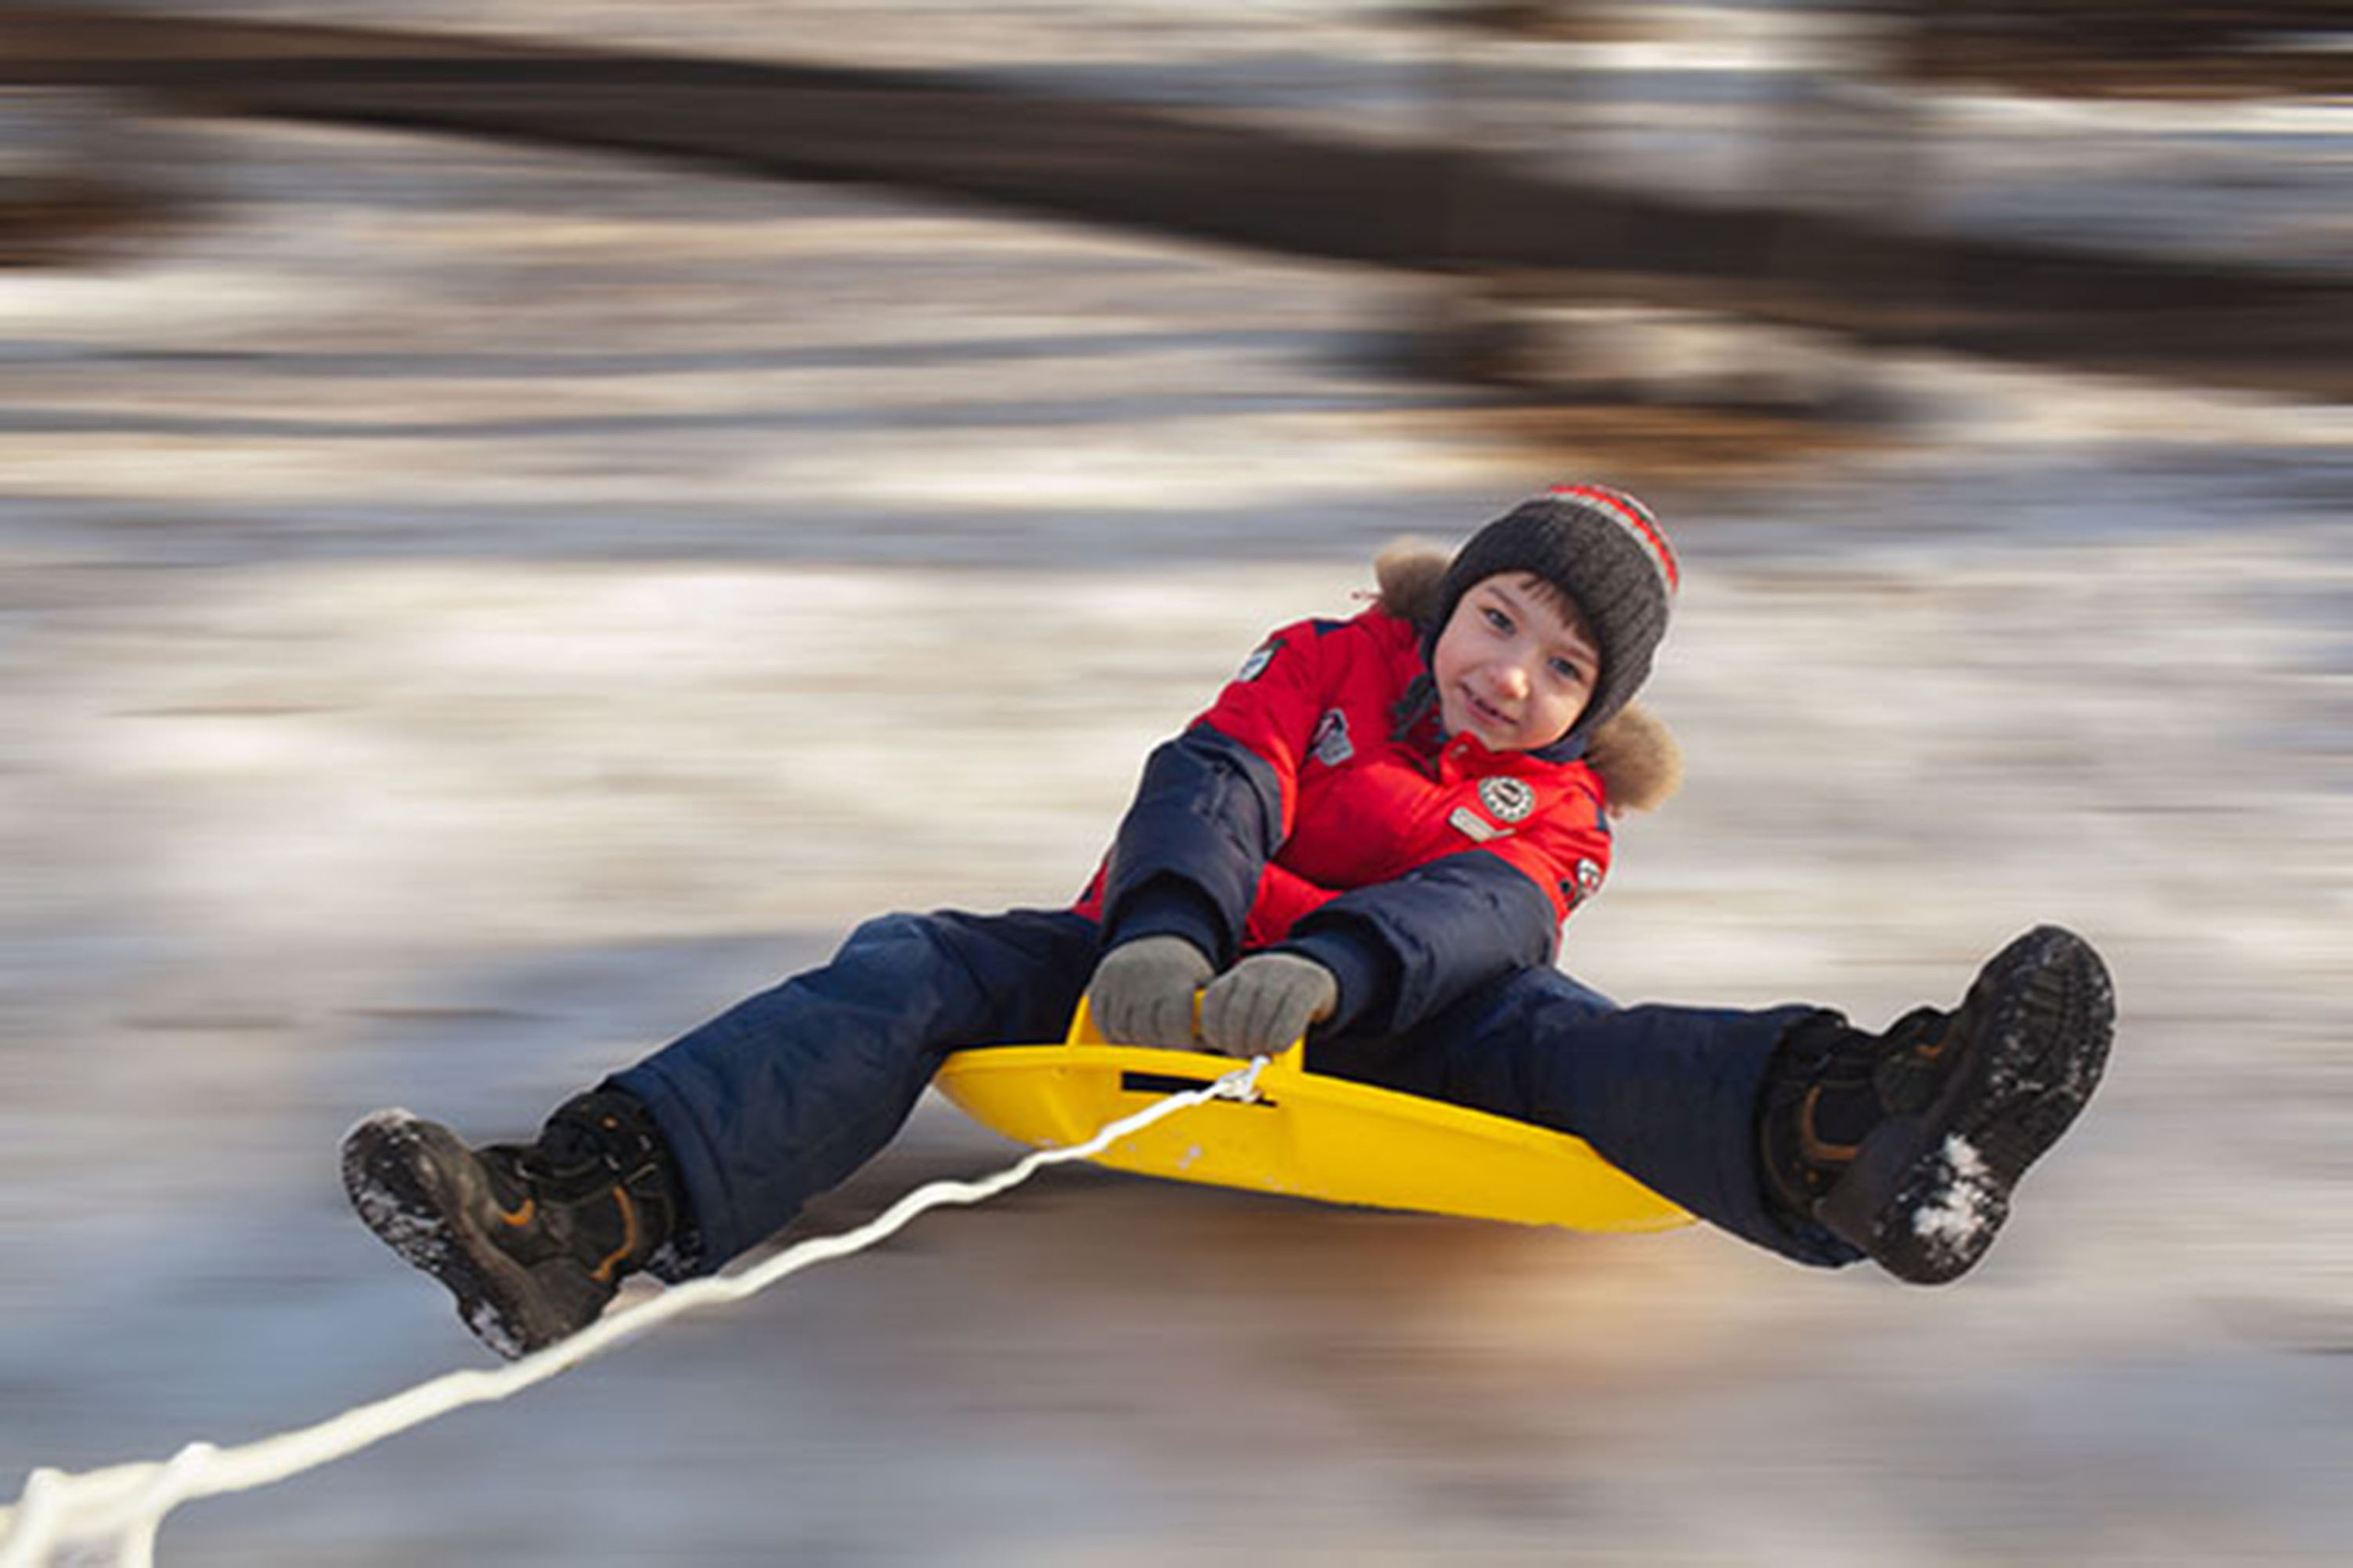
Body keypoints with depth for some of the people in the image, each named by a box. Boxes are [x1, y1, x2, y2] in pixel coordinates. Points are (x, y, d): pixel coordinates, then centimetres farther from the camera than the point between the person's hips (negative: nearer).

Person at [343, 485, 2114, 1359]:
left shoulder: (1552, 813, 10)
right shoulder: (1323, 666, 15)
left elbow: (1474, 918, -14)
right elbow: (1212, 788, -5)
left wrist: (1319, 975, -38)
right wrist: (1166, 933, -29)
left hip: (1376, 1019, -1)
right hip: (1156, 974, 2)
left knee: (1539, 1025, -32)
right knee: (921, 964, -23)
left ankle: (1872, 1145, -63)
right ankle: (586, 1210, -44)